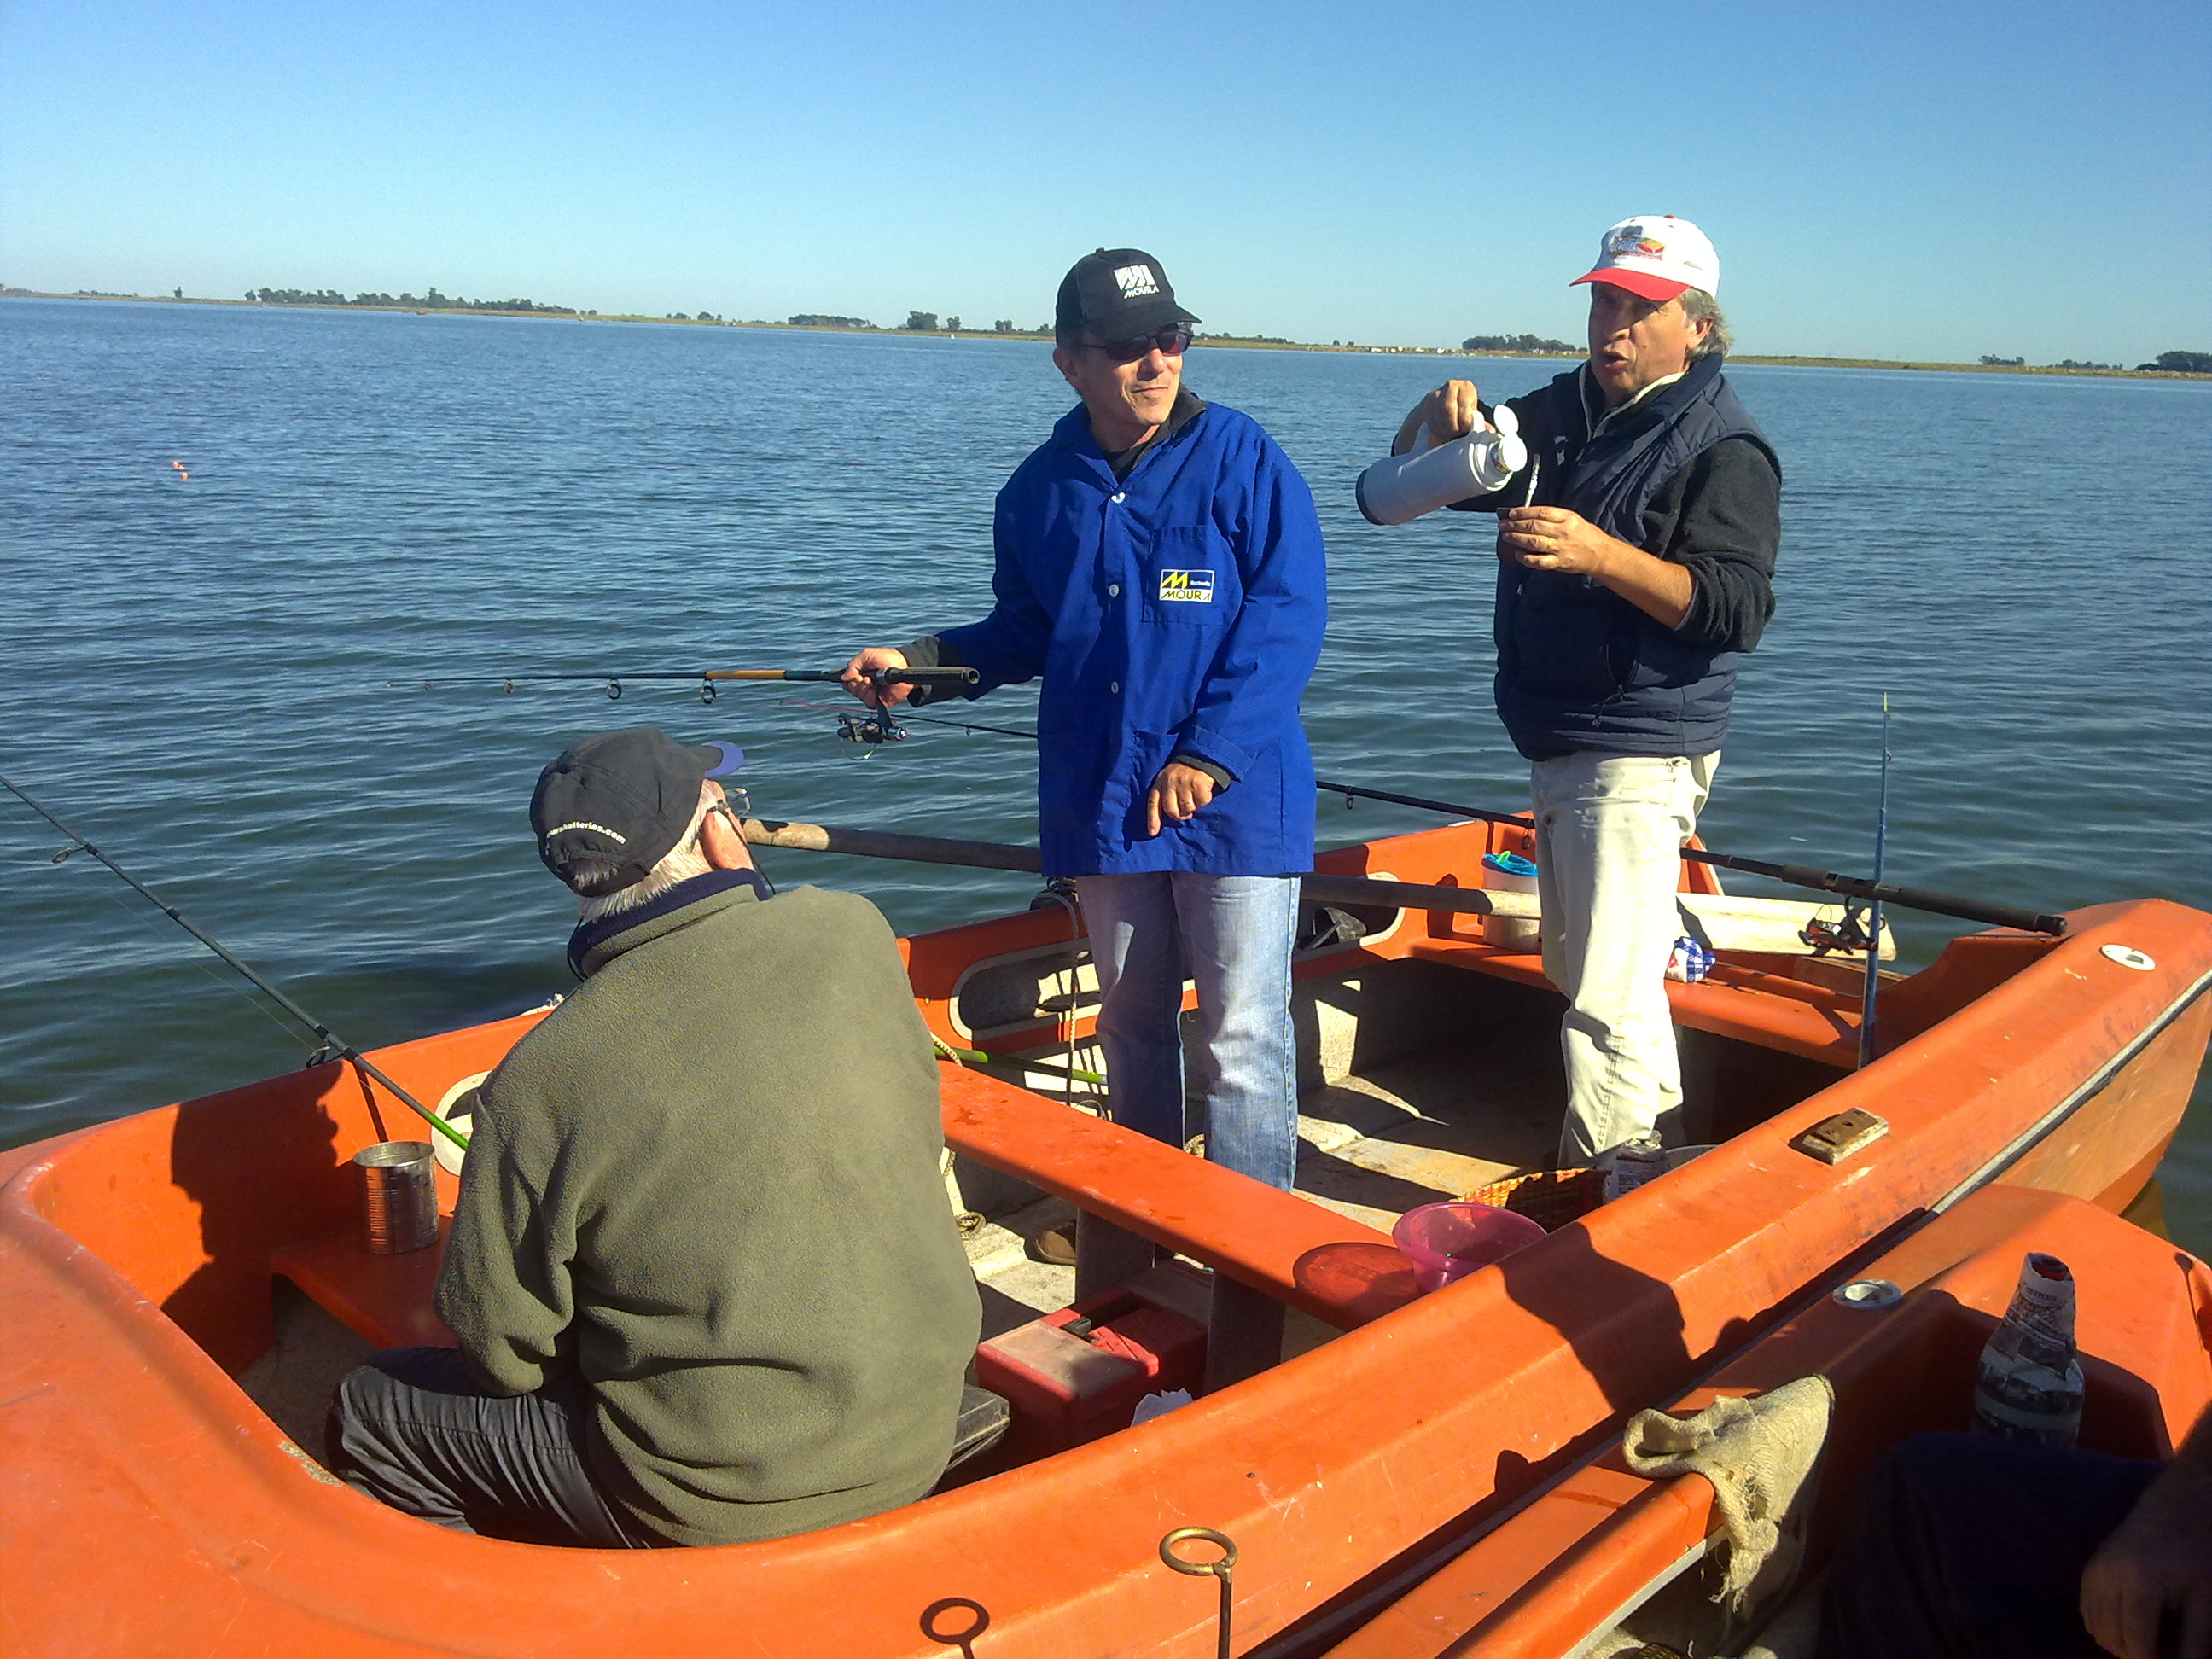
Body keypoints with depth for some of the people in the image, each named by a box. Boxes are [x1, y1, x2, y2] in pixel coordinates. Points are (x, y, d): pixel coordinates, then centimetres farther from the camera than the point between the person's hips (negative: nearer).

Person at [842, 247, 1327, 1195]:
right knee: (1130, 1026, 16)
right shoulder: (1041, 489, 8)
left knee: (1242, 1035, -2)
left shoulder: (1241, 457, -5)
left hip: (1234, 794, -4)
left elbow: (1287, 618, -10)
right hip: (1100, 800, 5)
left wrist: (1210, 752, -16)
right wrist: (920, 662, 2)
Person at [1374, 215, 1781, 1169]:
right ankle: (1654, 1139, 40)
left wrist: (1601, 555, -35)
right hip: (1557, 748, 9)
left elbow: (1737, 608, -23)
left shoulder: (1723, 447, -11)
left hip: (1638, 757, -9)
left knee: (1608, 994, -14)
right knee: (1580, 970, 22)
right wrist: (1440, 413, -8)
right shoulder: (1559, 414, 12)